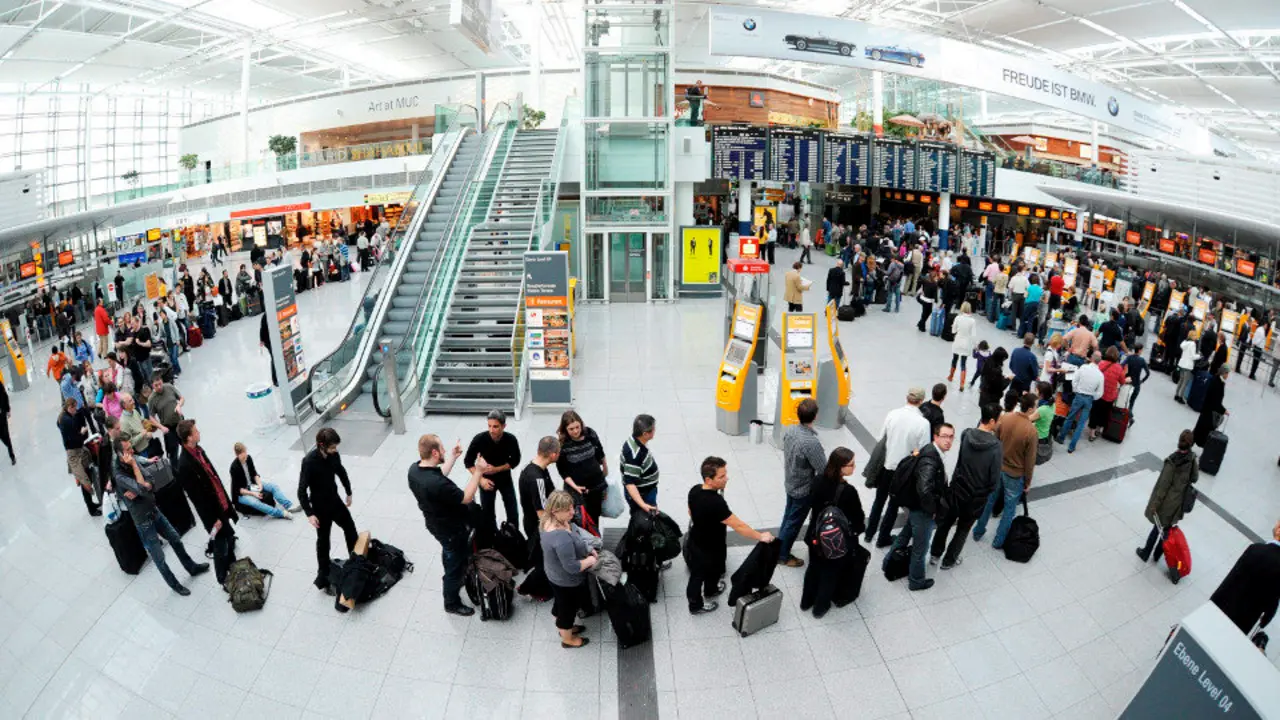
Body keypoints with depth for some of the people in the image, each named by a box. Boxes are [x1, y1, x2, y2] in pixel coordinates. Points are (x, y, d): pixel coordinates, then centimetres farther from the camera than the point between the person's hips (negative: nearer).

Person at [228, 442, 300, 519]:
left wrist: (259, 483, -14)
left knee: (274, 486, -11)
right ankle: (281, 513, -40)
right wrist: (253, 493, -28)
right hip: (241, 493, -7)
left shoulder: (249, 458, -8)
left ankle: (289, 506, -23)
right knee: (254, 502, -35)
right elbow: (237, 489, -20)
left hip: (253, 485, 7)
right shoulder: (234, 467, -24)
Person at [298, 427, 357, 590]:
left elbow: (341, 472, 9)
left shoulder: (333, 455, -10)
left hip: (335, 500, 6)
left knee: (350, 529, 19)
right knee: (323, 540, 8)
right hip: (320, 507, -6)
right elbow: (302, 490, -23)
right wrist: (309, 514, -24)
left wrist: (348, 493, 17)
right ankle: (323, 576, 25)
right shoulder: (309, 462, -28)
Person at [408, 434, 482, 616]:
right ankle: (452, 604, 36)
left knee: (449, 556, 34)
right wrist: (478, 471, -25)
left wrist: (453, 457, 7)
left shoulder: (414, 469, -15)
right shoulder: (437, 484, -41)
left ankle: (450, 579, 60)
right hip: (451, 529, -8)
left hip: (436, 524, 8)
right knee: (456, 565, 15)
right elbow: (467, 498, -28)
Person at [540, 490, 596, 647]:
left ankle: (564, 627, 58)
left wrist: (587, 550, 0)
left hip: (555, 575, 8)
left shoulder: (548, 521, -11)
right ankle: (567, 639, 46)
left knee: (562, 605, 32)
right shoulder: (561, 537, -41)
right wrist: (590, 560, -17)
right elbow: (572, 567, -33)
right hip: (567, 581, -8)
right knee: (568, 609, 20)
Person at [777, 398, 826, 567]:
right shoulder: (811, 442, -34)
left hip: (790, 483, 7)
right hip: (803, 489, -7)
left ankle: (778, 548, 40)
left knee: (788, 517, 24)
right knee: (794, 523, 12)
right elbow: (824, 470, -26)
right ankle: (782, 555, 29)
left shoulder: (790, 430, -10)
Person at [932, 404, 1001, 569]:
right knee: (963, 529, 18)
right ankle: (948, 560, 32)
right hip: (977, 497, -3)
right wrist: (986, 492, 2)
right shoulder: (996, 447, -25)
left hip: (957, 489, 3)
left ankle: (935, 555, 34)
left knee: (945, 523, 21)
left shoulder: (966, 435, -16)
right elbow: (994, 479, -16)